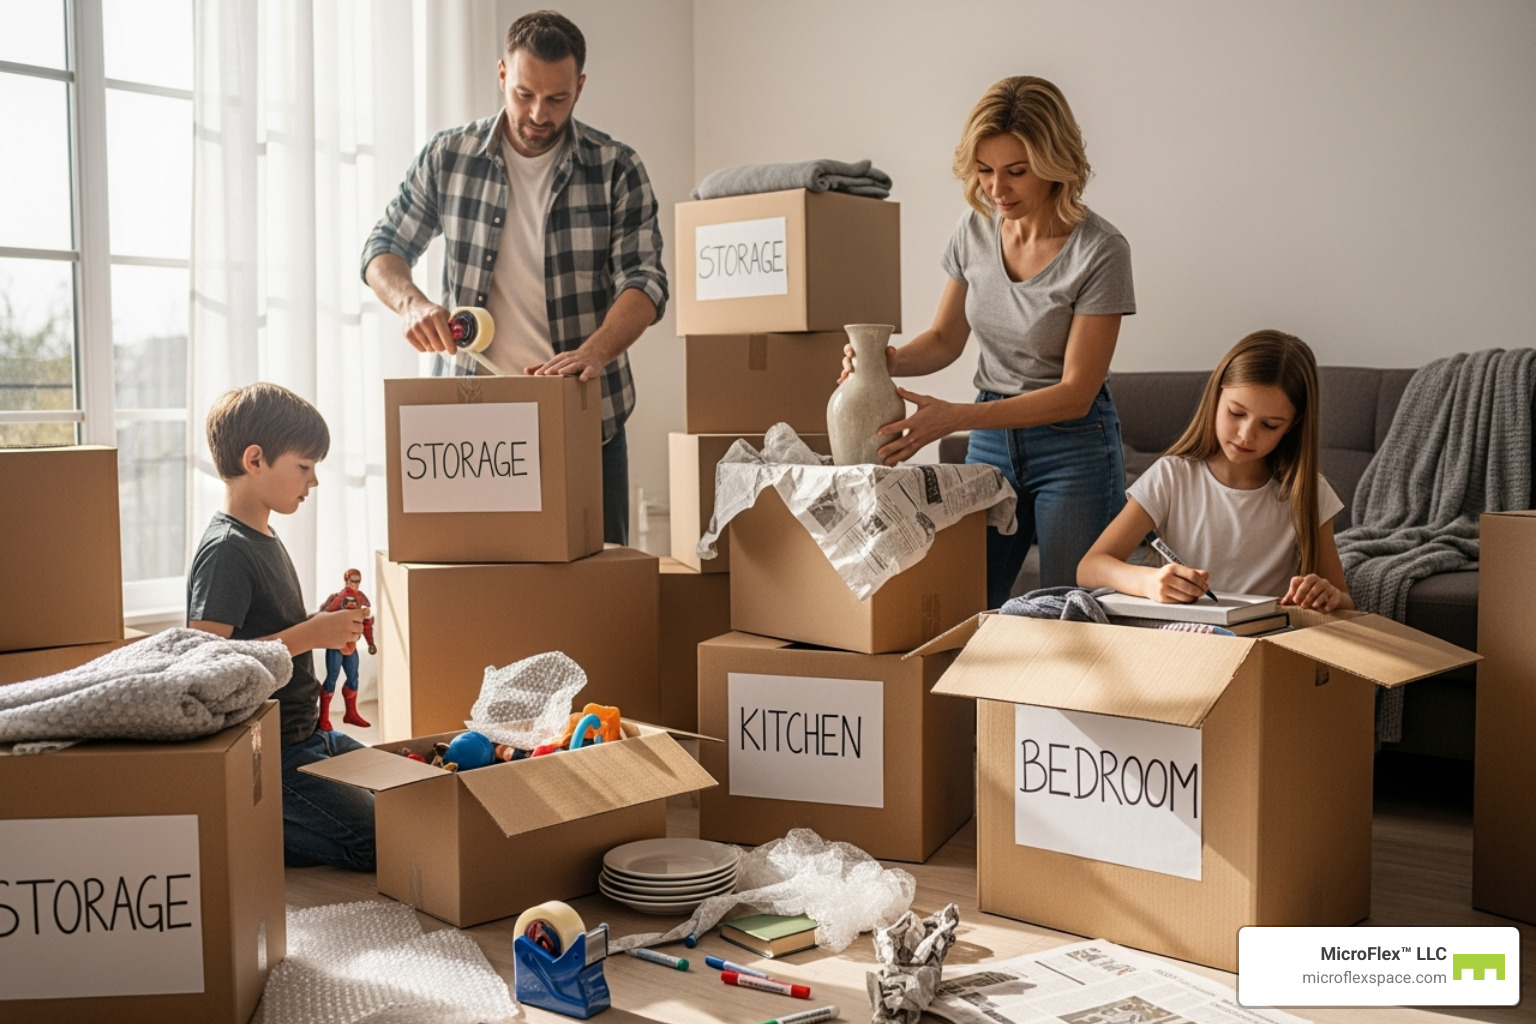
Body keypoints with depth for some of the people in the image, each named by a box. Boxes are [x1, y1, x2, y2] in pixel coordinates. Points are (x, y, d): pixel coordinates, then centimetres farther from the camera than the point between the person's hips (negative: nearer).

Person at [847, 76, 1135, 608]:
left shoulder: (1100, 250, -18)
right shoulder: (976, 229, -1)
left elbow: (1075, 394, -18)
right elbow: (946, 339, 11)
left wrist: (956, 416, -27)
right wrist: (889, 360, -12)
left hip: (1073, 446, -5)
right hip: (991, 439, 5)